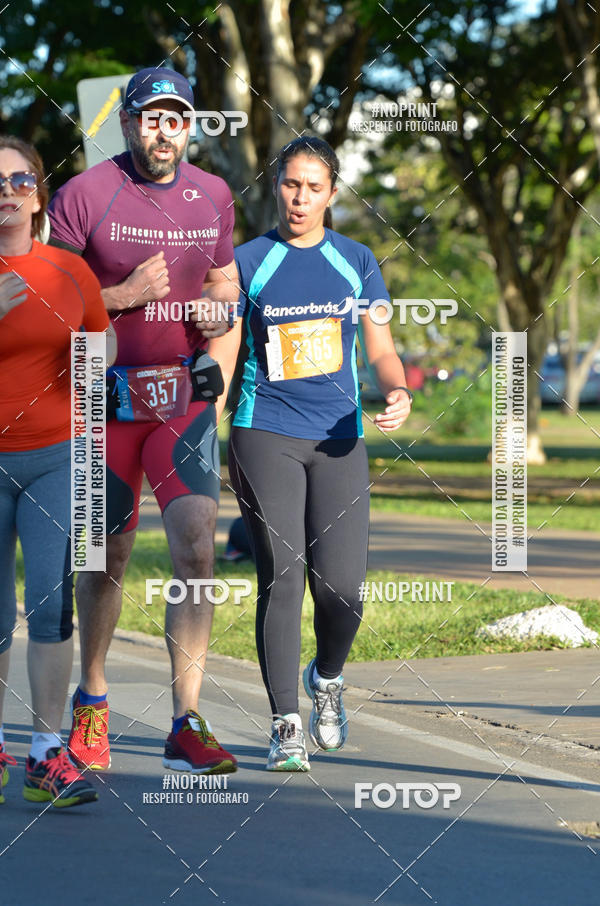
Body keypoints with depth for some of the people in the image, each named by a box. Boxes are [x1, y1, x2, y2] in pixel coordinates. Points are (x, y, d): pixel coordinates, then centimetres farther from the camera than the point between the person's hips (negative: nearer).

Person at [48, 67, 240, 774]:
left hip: (183, 390, 2)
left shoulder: (212, 196, 7)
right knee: (107, 554, 8)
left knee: (195, 546, -12)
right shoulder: (84, 194, -7)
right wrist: (126, 294, -17)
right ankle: (92, 698, 32)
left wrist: (218, 306, 0)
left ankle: (186, 725, -9)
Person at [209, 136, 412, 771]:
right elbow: (220, 359, 5)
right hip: (265, 438, -2)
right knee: (281, 580, -10)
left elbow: (380, 349, 9)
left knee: (342, 587, -6)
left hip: (339, 442, 2)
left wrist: (398, 392, -13)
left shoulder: (356, 261, 10)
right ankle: (286, 725, -2)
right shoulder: (247, 263, 4)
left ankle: (327, 677, 26)